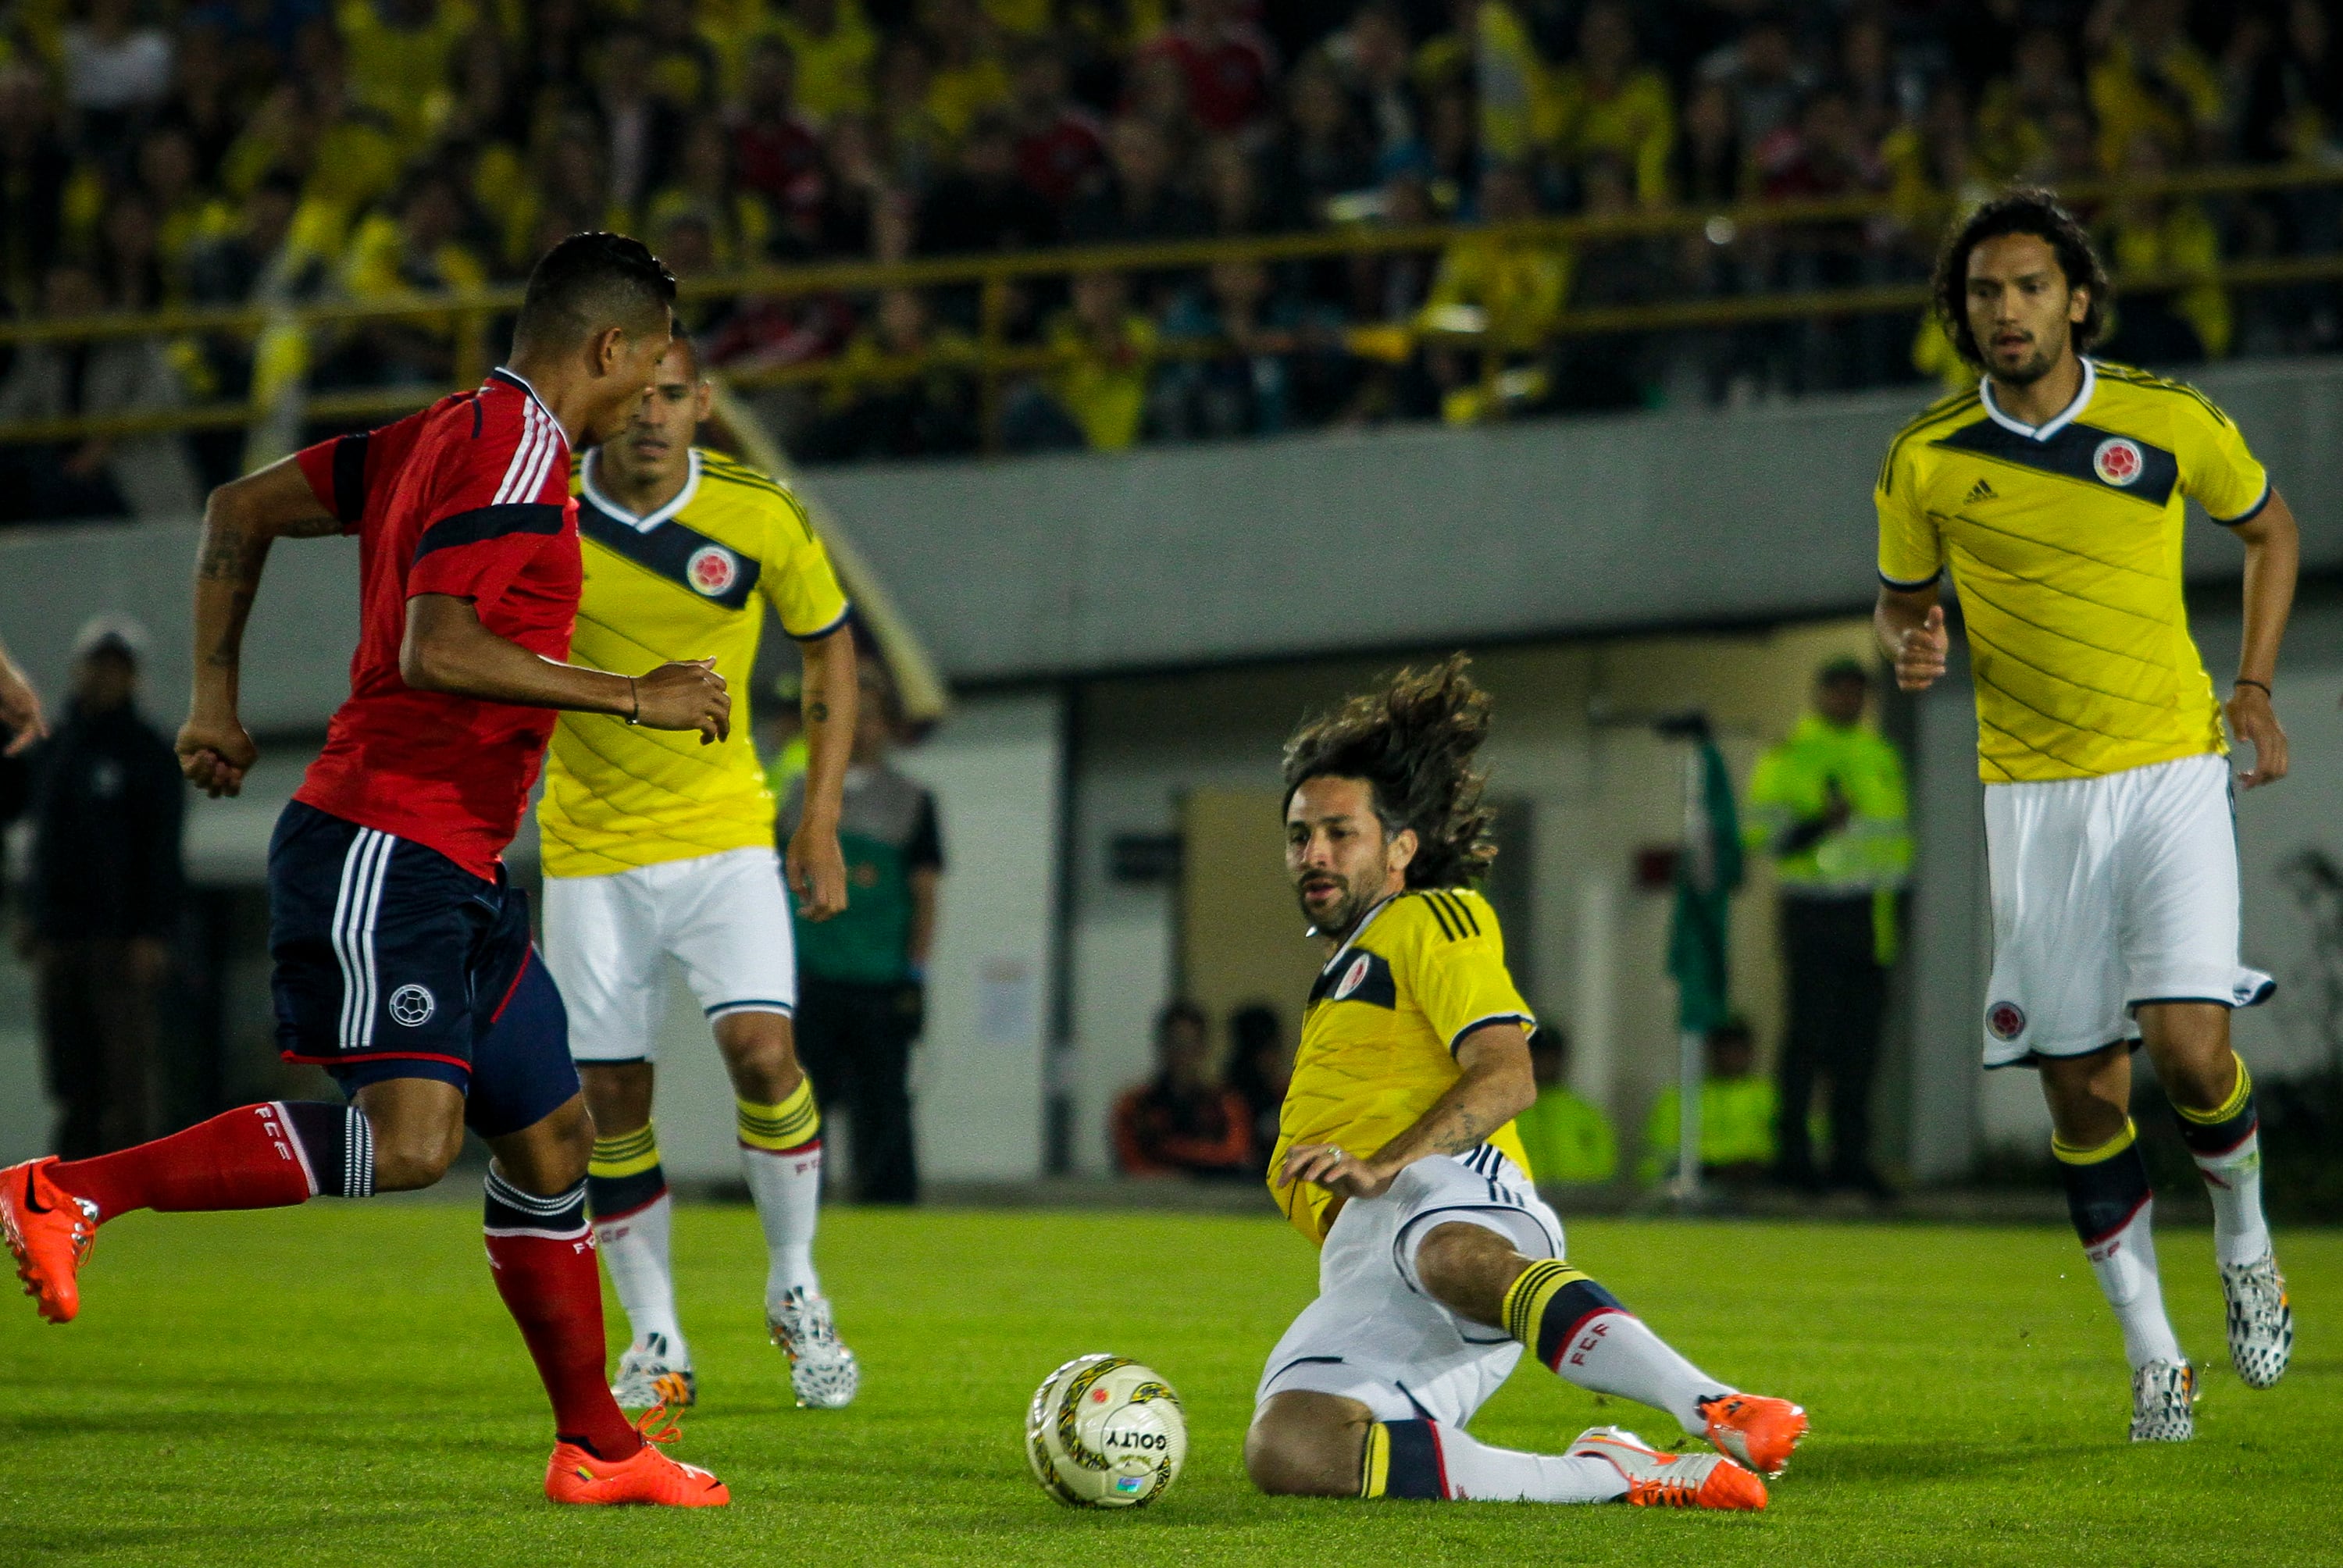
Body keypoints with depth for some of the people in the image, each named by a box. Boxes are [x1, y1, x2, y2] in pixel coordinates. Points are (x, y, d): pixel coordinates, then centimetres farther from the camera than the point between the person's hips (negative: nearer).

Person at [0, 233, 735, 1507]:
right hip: (383, 848, -11)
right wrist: (637, 699, -18)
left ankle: (595, 1447, 20)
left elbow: (241, 509, 22)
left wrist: (216, 699, 22)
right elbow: (436, 652, -23)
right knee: (410, 1138, -24)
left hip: (452, 874, 11)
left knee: (551, 1138, 13)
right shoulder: (515, 448, -11)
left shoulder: (448, 435, 17)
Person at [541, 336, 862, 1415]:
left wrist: (822, 820, 2)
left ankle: (795, 1289, 4)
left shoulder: (759, 516, -9)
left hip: (724, 832, -1)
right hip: (589, 847, 1)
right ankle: (656, 1343, 14)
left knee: (761, 1049, -18)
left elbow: (829, 646, 6)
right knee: (611, 1095, 0)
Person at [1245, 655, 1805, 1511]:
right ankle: (1608, 1475, -31)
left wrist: (1382, 1165, -17)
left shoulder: (1433, 919, 13)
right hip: (1359, 1266, 7)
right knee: (1283, 1453, -30)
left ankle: (1719, 1413, -64)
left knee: (1452, 1257, -49)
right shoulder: (1339, 978, 40)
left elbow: (1507, 1076, -5)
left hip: (1444, 1191, -7)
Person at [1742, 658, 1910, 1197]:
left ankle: (1851, 1153, 11)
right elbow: (1759, 833, -10)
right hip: (1814, 910, -7)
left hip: (1870, 917, 7)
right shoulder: (1788, 757, -4)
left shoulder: (1882, 757, 18)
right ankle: (1792, 1152, -4)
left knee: (1860, 1039, 6)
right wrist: (1819, 825, -24)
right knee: (1810, 1031, -8)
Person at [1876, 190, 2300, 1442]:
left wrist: (2253, 687, 6)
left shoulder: (2171, 423, -4)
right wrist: (1909, 645, -9)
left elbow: (2270, 529, 14)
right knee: (2082, 1088, 0)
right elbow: (1900, 596, 15)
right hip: (2033, 793, 2)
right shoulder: (1926, 460, -1)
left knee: (2188, 1048, -17)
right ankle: (2152, 1355, 14)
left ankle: (2244, 1240, 15)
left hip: (2171, 773, -1)